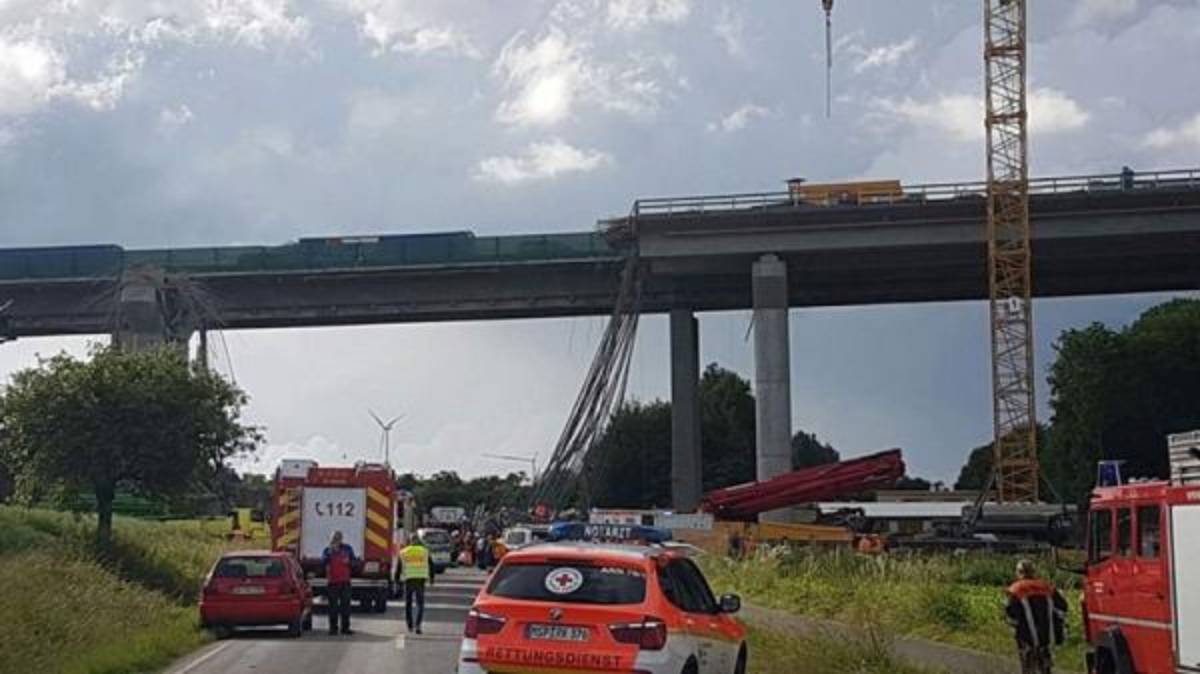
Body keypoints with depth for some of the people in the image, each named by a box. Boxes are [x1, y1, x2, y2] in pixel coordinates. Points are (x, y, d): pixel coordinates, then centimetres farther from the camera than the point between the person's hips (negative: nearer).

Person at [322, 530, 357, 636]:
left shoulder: (347, 549, 9)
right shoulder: (328, 550, 4)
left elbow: (354, 561, 11)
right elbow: (323, 561, -13)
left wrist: (349, 561, -9)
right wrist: (330, 551, -20)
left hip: (345, 581, 2)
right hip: (332, 582, -1)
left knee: (345, 605, 1)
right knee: (333, 606, -1)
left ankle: (345, 627, 6)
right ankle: (333, 627, 3)